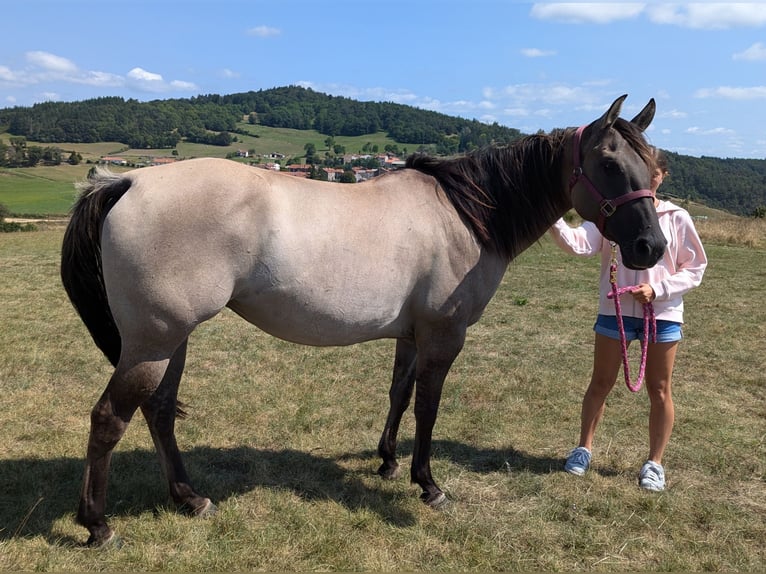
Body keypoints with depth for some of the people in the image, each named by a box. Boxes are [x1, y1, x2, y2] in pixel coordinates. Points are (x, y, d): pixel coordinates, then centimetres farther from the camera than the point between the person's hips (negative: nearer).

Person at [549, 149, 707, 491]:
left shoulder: (677, 218, -1)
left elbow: (695, 268, 1)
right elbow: (580, 244, -19)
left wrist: (657, 289, -14)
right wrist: (554, 222, -36)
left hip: (663, 314, 1)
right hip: (615, 311, 0)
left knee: (659, 390, 10)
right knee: (600, 384, 11)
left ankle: (655, 463, 26)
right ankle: (584, 449, 29)